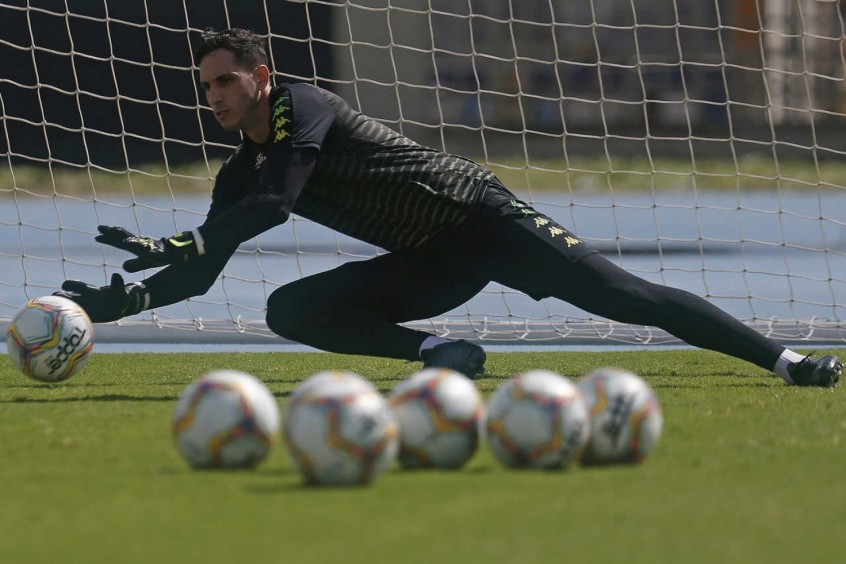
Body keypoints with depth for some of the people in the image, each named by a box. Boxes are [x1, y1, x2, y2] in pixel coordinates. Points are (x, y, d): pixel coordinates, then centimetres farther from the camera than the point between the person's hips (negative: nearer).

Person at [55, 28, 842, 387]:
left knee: (622, 296, -17)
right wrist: (124, 299, -9)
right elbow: (200, 271, 7)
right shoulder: (240, 172, 9)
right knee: (291, 310, -10)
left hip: (477, 213, -7)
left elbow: (273, 206, -28)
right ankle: (444, 355, -12)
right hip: (430, 267, 7)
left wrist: (175, 246, -33)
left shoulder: (300, 107, -14)